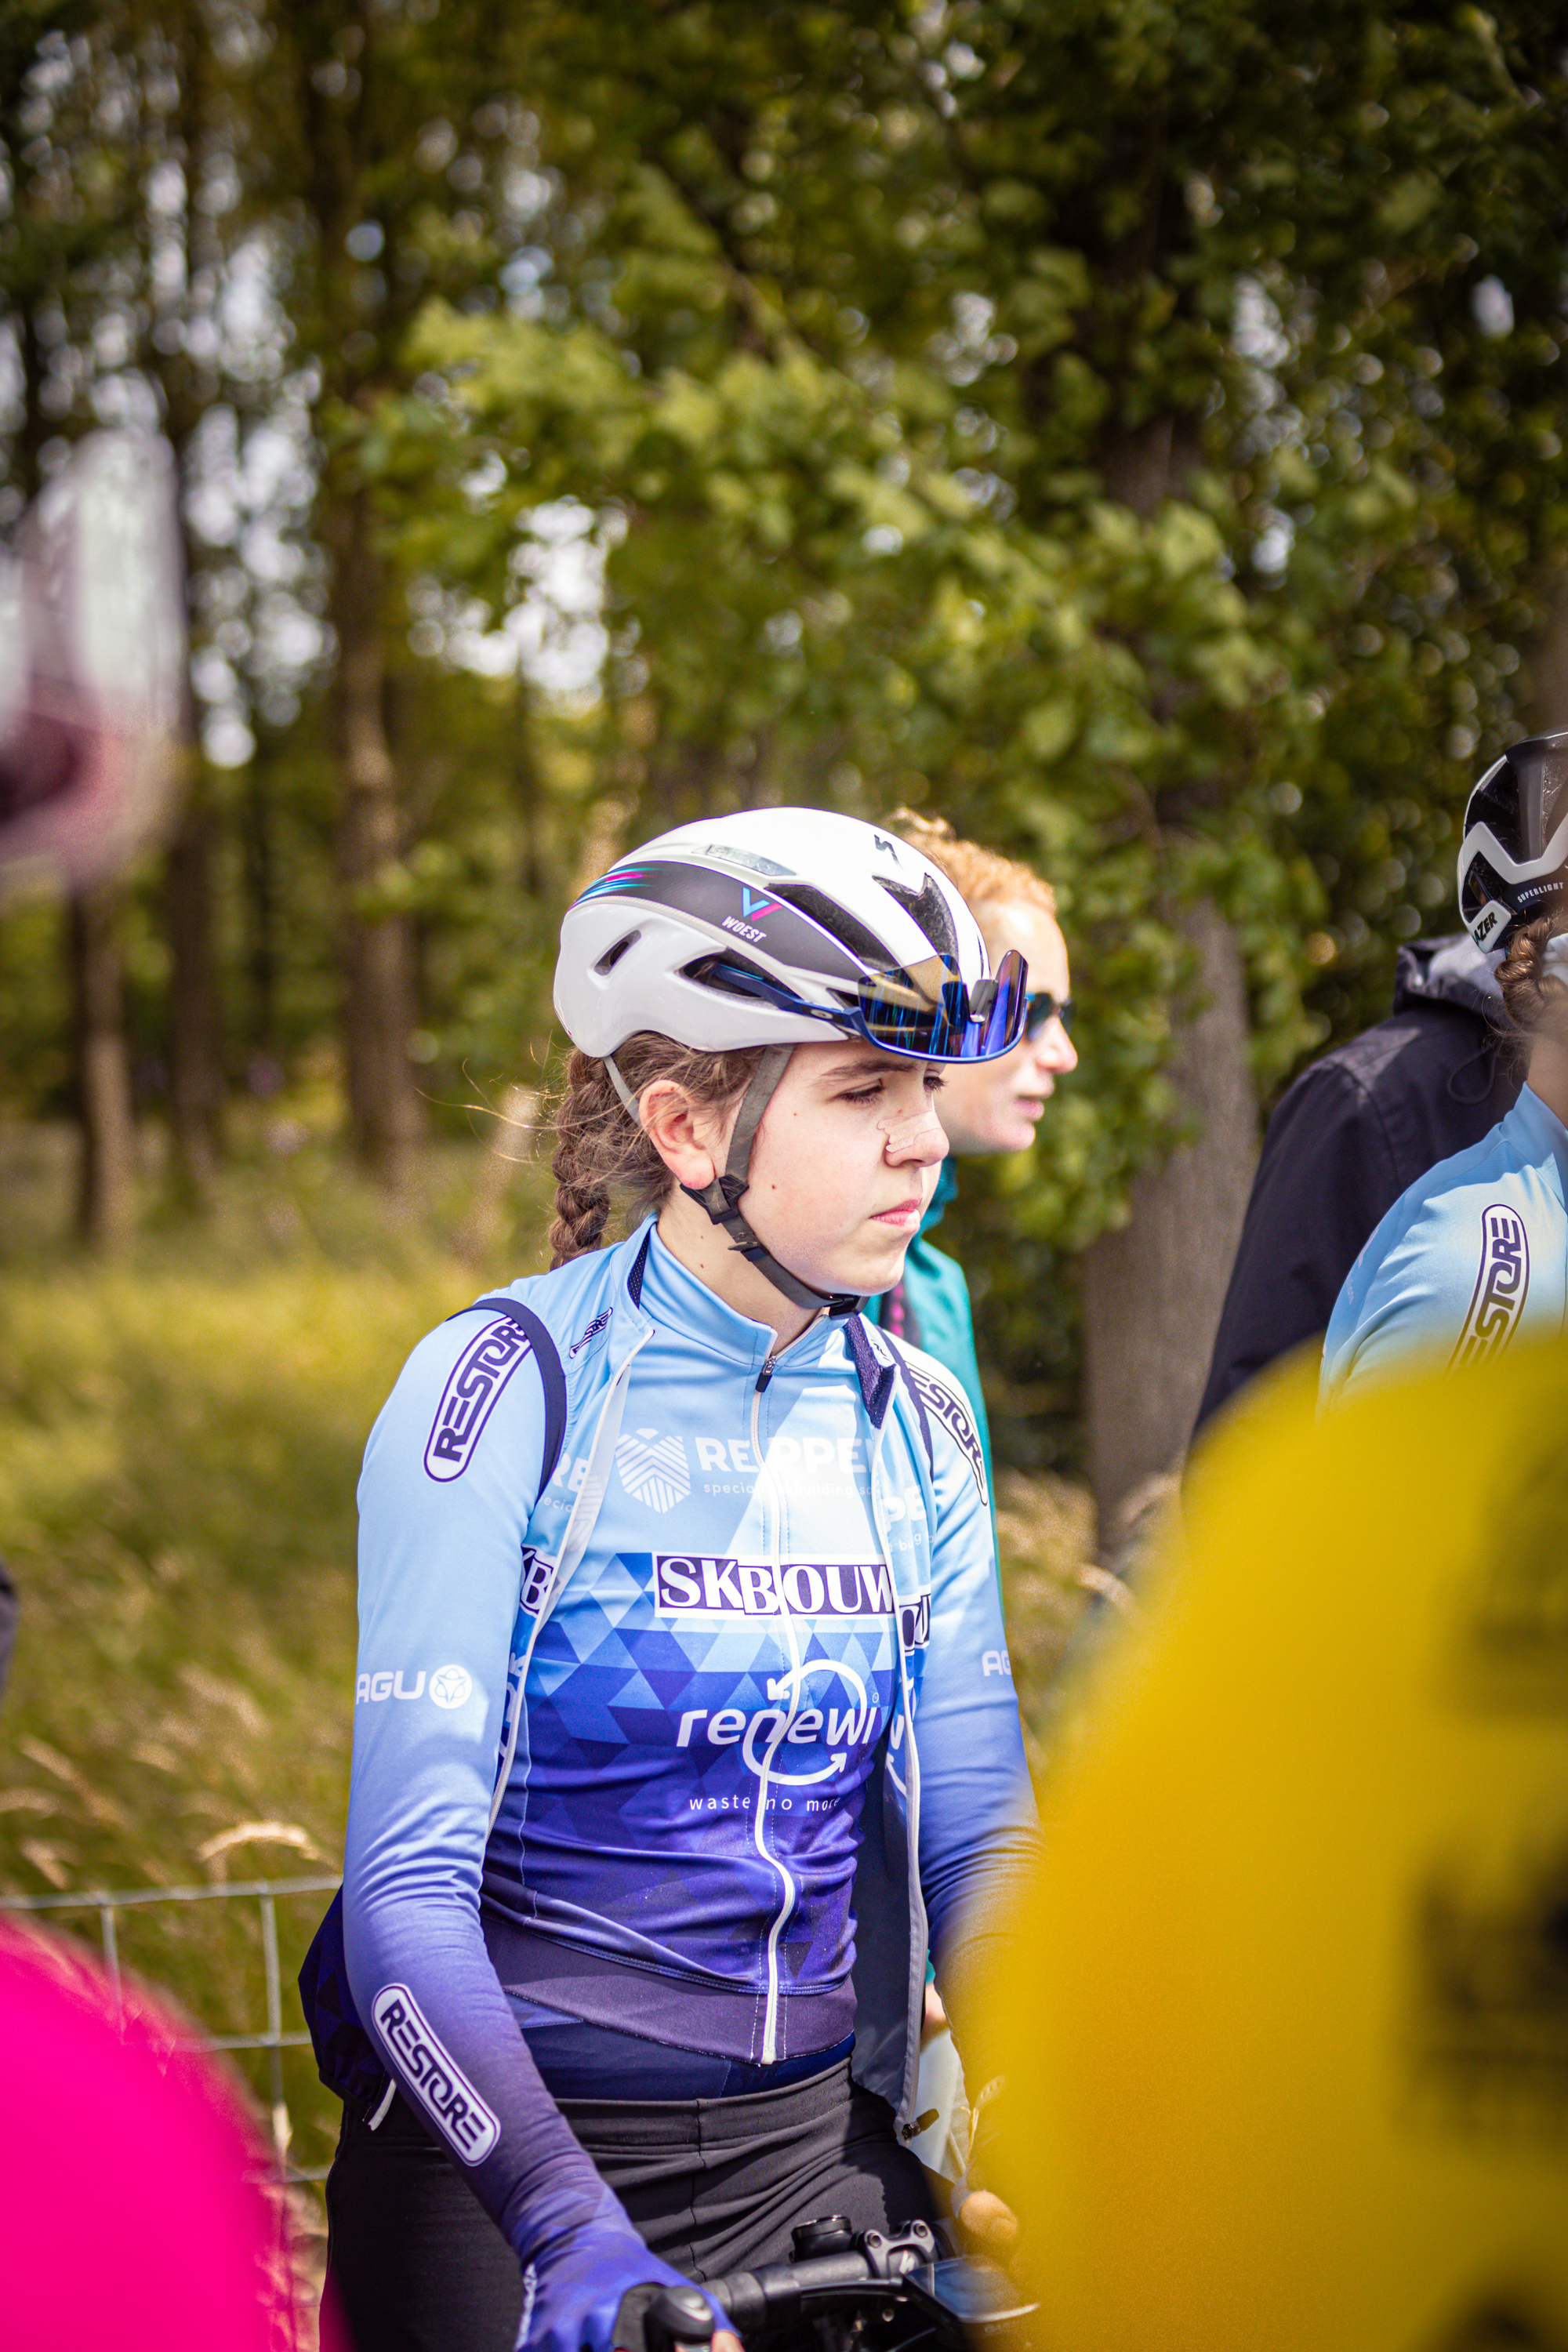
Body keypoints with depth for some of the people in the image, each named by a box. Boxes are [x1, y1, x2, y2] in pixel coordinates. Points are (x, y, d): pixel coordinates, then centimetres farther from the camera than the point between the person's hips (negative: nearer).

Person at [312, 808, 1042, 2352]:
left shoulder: (916, 1424, 4)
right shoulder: (506, 1388, -12)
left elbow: (976, 1835, 2)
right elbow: (408, 1889, -18)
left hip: (813, 2150, 4)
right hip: (501, 2162, -4)